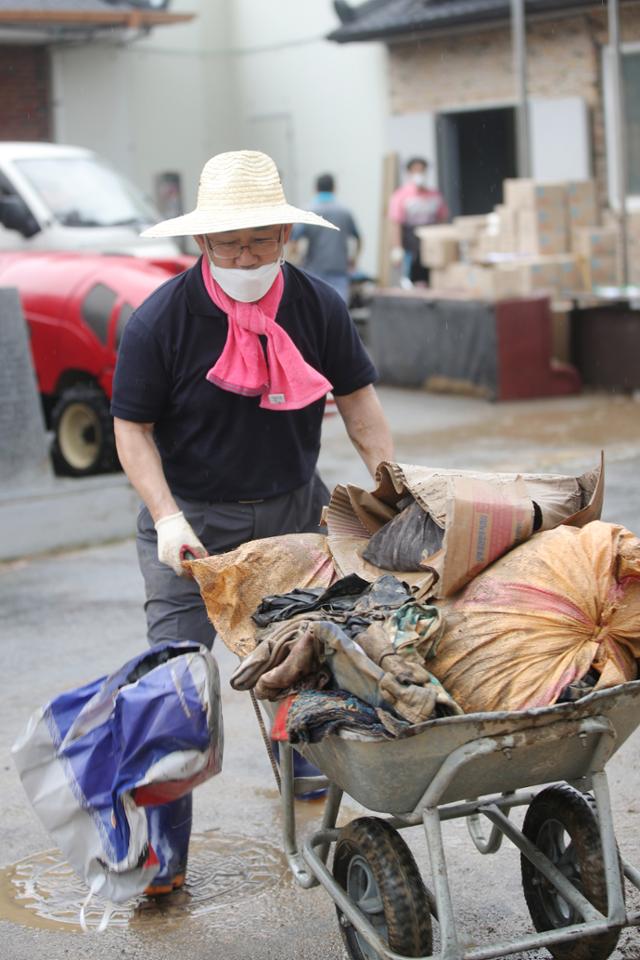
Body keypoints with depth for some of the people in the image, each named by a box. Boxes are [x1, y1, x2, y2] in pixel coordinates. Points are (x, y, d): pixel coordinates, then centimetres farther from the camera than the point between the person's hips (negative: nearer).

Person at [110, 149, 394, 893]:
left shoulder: (317, 305, -6)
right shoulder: (159, 320, -16)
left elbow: (356, 397, 5)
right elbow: (132, 427, -10)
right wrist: (167, 518, -22)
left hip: (295, 509, 4)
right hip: (193, 518, -3)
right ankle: (163, 848, -2)